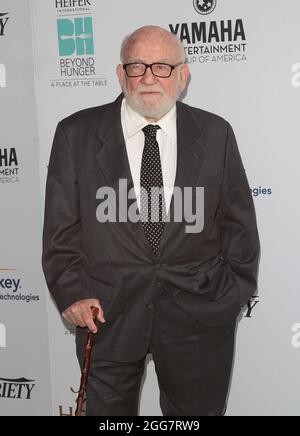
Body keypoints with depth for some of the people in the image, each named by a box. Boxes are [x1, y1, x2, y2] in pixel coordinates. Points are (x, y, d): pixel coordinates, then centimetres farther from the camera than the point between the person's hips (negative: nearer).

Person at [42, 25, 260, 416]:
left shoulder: (215, 134, 1)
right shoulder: (77, 133, -1)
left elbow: (238, 223, 6)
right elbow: (61, 226, 0)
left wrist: (234, 290, 3)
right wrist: (71, 292, -8)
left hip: (199, 313, 1)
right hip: (107, 311, 0)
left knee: (200, 409, 16)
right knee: (108, 410, 16)